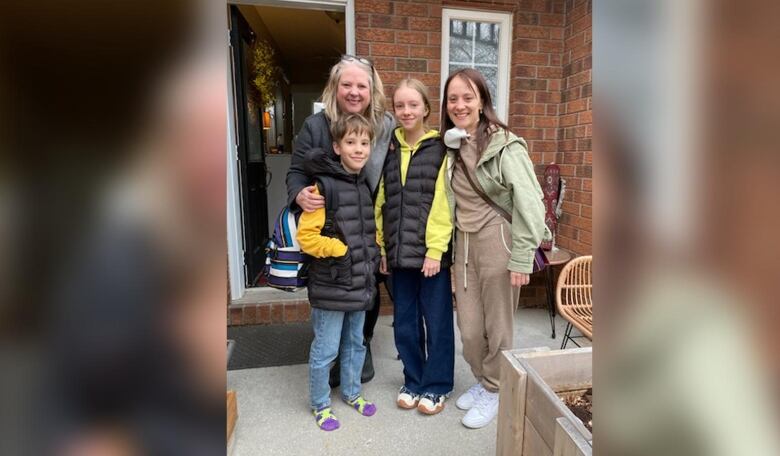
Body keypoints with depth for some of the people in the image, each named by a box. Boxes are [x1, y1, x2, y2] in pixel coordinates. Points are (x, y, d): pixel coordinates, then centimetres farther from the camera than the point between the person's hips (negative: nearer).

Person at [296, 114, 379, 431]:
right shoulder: (325, 186, -16)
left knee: (355, 344, 21)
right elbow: (306, 236, -18)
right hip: (331, 286, -6)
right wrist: (340, 250, -19)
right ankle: (320, 405, 30)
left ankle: (352, 392, 42)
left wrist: (373, 250, 6)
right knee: (325, 349, 8)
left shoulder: (366, 186, 7)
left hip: (360, 283, 7)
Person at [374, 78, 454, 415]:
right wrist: (382, 248, 8)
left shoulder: (440, 149, -4)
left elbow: (442, 205, -10)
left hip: (433, 253, -4)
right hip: (399, 254, 5)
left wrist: (435, 251, -14)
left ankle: (437, 386, 27)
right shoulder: (389, 149, 10)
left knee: (436, 322, 9)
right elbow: (382, 202, 11)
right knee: (405, 322, 14)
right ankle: (413, 381, 33)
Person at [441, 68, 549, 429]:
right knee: (468, 327, 12)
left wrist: (521, 259, -19)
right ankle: (481, 381, 38)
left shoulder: (504, 145, -11)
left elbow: (528, 202, -16)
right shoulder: (451, 146, 9)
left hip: (498, 240, -5)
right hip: (464, 243, 6)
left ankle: (493, 391, 31)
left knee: (497, 325, 9)